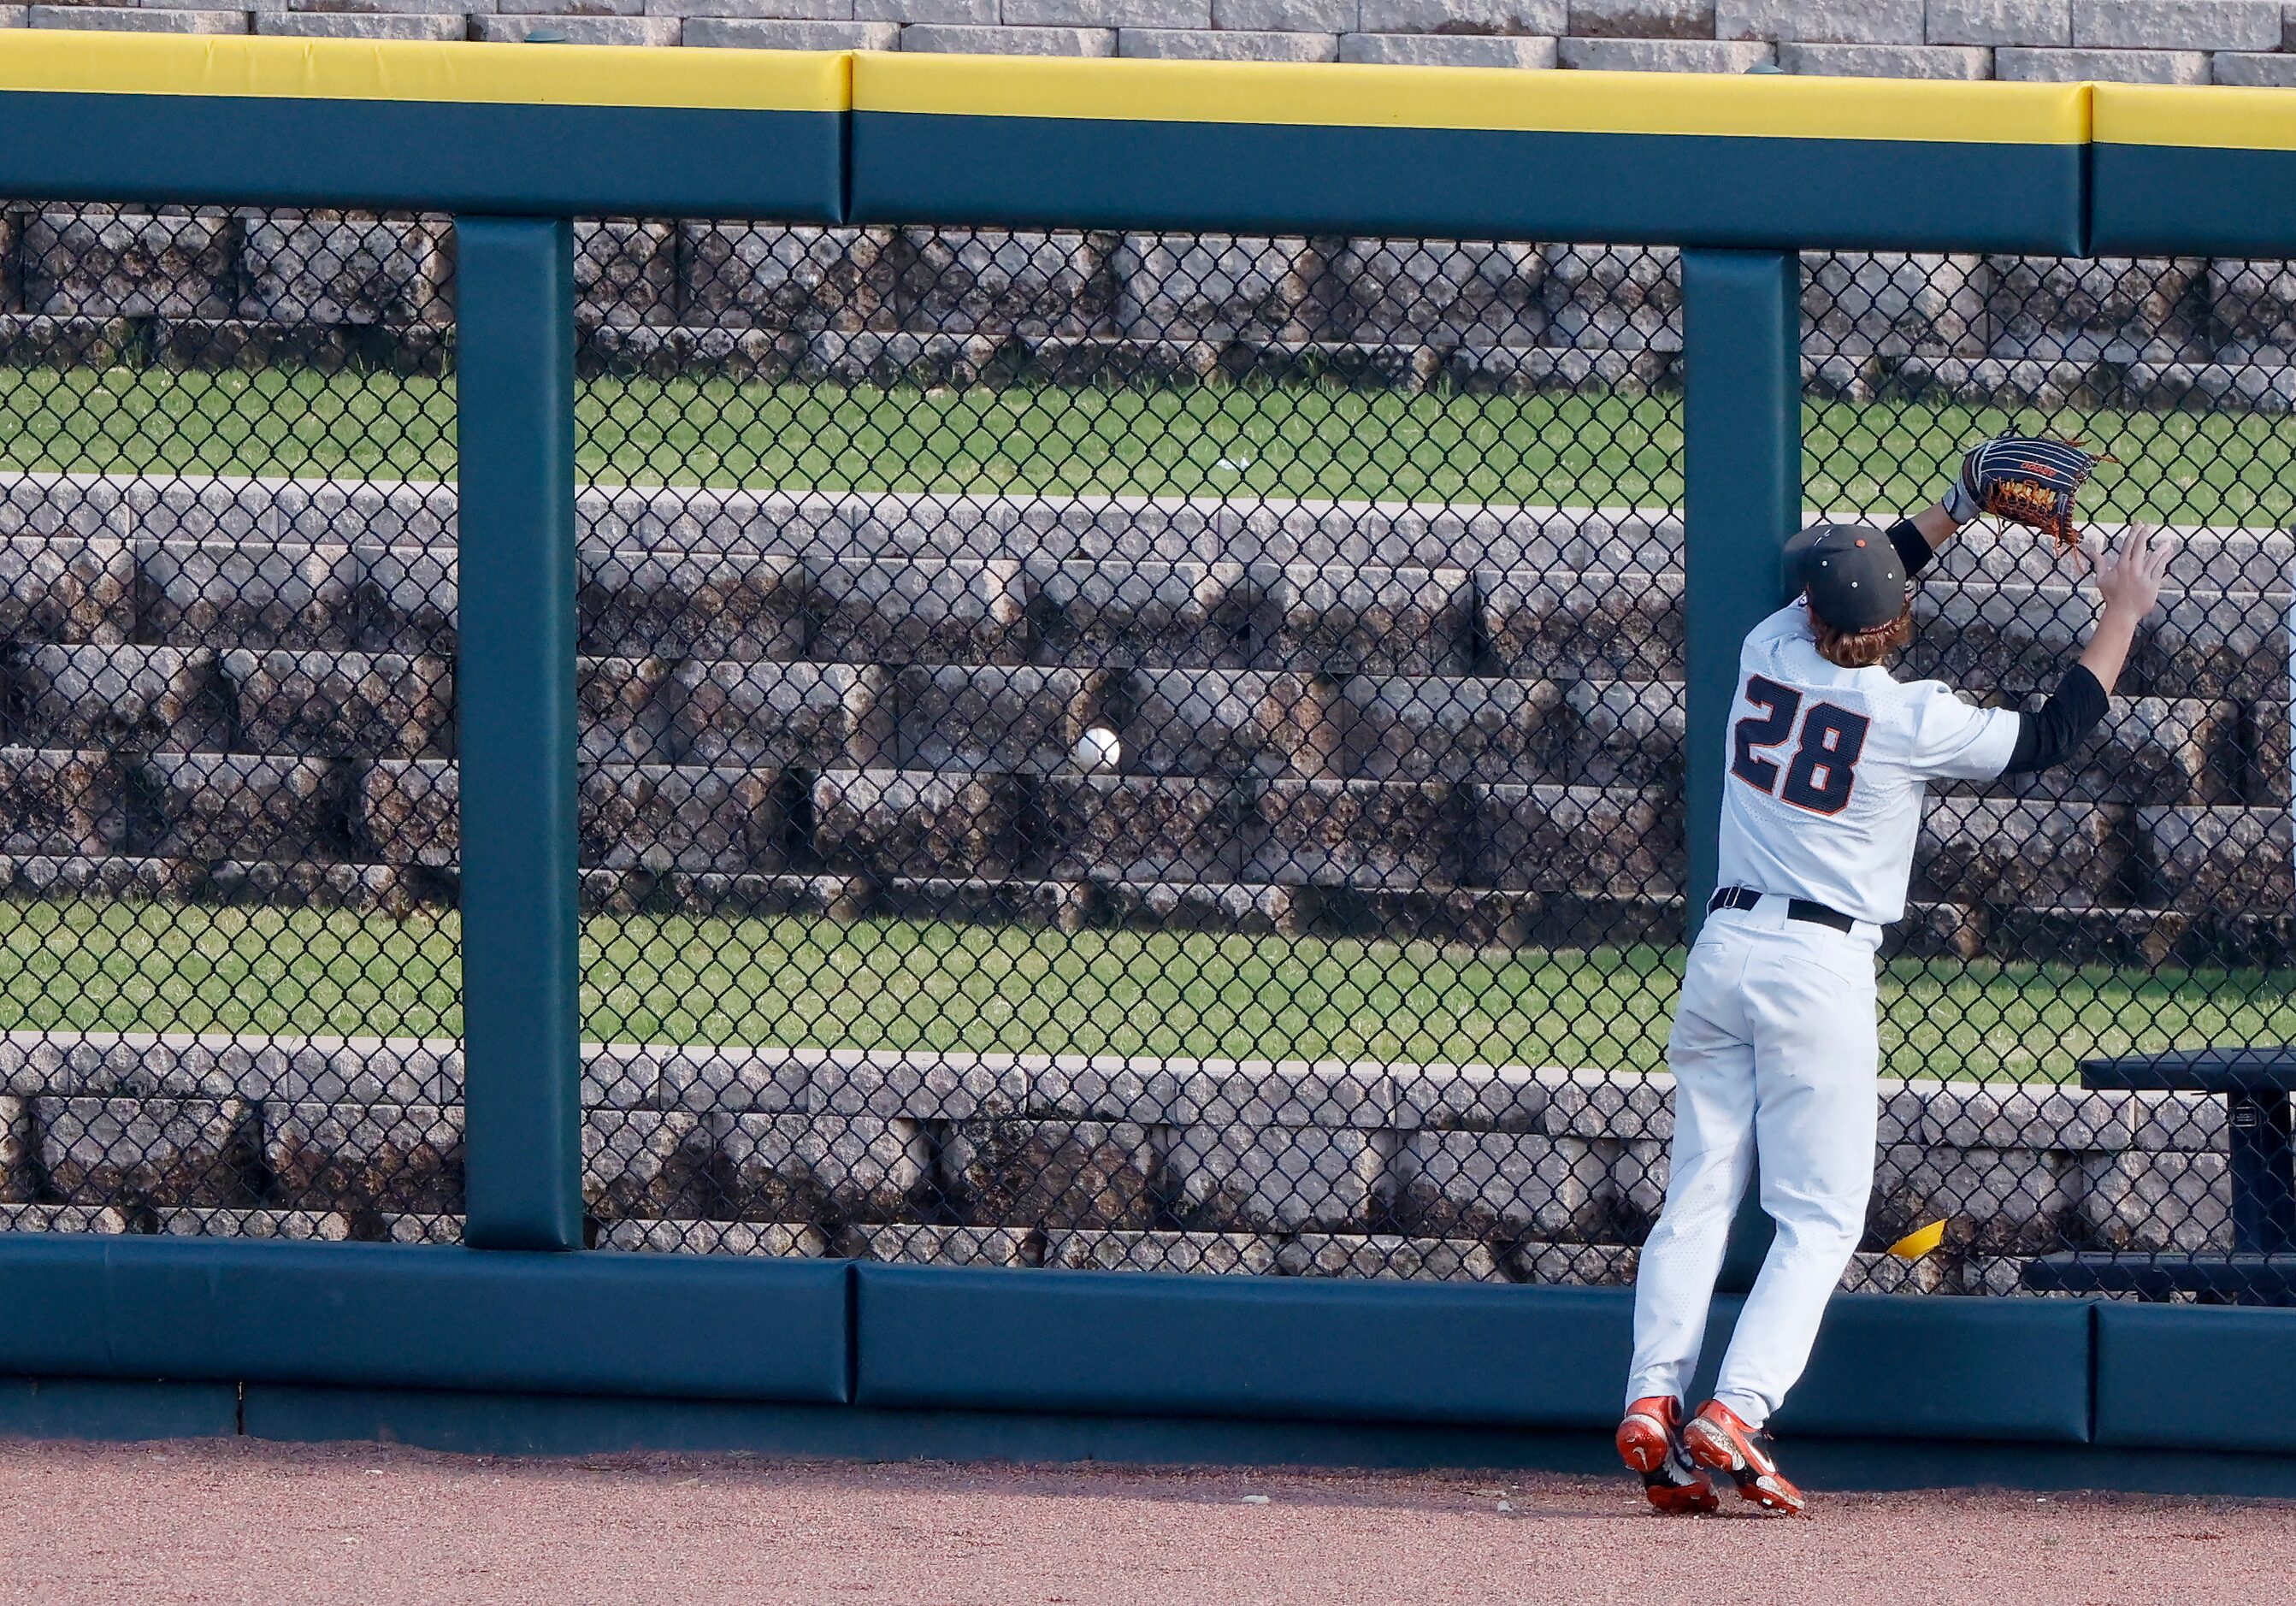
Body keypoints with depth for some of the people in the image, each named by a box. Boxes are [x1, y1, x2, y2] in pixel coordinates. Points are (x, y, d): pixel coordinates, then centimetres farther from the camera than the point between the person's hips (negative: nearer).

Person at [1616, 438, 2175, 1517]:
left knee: (1699, 1189, 8)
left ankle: (1653, 1398, -5)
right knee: (1819, 1216, 0)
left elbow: (1857, 581, 22)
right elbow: (2050, 738, 0)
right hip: (1821, 964, -5)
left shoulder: (1771, 651, 1)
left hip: (1724, 944, 5)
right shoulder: (1912, 720, -13)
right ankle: (1733, 1415, -15)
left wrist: (1961, 506, 25)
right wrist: (2121, 614, 8)